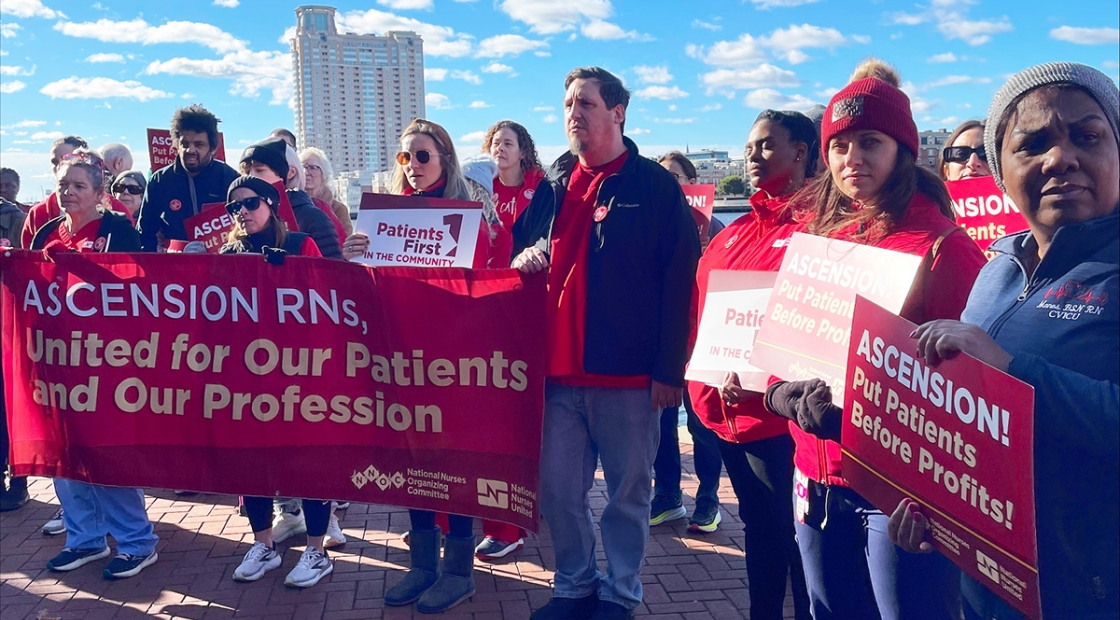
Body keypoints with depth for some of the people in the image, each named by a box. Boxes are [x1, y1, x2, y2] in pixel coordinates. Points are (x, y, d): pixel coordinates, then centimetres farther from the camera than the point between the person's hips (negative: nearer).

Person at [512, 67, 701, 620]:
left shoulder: (655, 186, -4)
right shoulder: (553, 185, 12)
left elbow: (678, 282, -8)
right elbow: (519, 249, 24)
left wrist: (669, 369, -13)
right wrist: (524, 258, -2)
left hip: (627, 373, -5)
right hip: (558, 370, 5)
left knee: (627, 493, 10)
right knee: (558, 491, 12)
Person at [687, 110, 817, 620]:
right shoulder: (735, 232, 12)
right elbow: (700, 306, 14)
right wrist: (702, 378, 3)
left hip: (778, 416, -8)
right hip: (725, 412, 8)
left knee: (796, 538, 6)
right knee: (758, 530, 22)